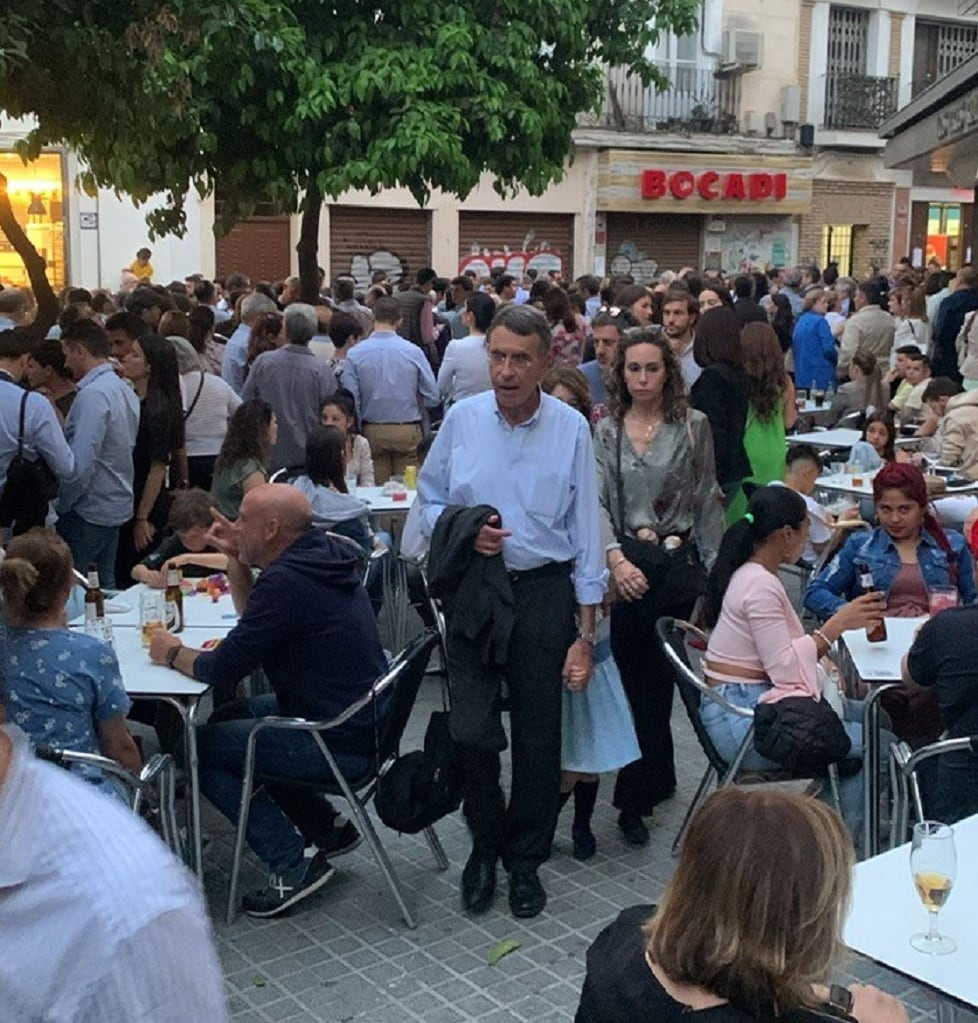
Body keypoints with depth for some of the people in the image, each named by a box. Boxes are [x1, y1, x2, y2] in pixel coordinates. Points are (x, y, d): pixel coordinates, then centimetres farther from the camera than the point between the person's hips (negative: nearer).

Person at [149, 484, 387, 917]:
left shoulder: (286, 581, -23)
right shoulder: (319, 554, 7)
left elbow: (220, 669, -18)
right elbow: (254, 616, 23)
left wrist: (174, 653, 1)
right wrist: (235, 559, 10)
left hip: (343, 743, -10)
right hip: (364, 721, 10)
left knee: (200, 747, -3)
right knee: (229, 718, 22)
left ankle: (292, 866, 1)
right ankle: (326, 827, 26)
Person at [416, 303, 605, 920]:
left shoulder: (571, 429, -4)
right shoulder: (462, 419, 0)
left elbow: (586, 532, -2)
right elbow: (429, 501, 11)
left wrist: (585, 634, -4)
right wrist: (461, 530, -13)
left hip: (544, 592, 0)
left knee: (538, 736, 8)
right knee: (472, 732, -3)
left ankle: (525, 858, 28)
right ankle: (486, 845, 24)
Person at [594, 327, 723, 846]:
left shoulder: (693, 426, 4)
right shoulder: (606, 432, 7)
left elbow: (707, 501, 5)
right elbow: (598, 502, -2)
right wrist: (615, 557, -19)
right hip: (626, 568, 2)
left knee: (651, 678, -2)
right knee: (637, 678, 5)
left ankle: (637, 798, 5)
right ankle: (658, 779, 24)